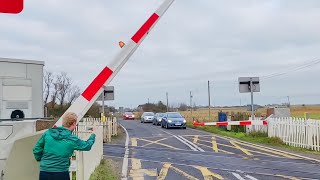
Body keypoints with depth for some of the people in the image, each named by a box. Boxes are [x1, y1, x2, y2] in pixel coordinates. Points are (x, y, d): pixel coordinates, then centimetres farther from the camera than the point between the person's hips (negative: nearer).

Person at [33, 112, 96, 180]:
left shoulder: (48, 133, 0)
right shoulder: (72, 139, -6)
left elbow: (36, 149, 8)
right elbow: (87, 146, 10)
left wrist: (40, 159, 27)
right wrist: (93, 136, 30)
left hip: (44, 172, 3)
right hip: (61, 174, -3)